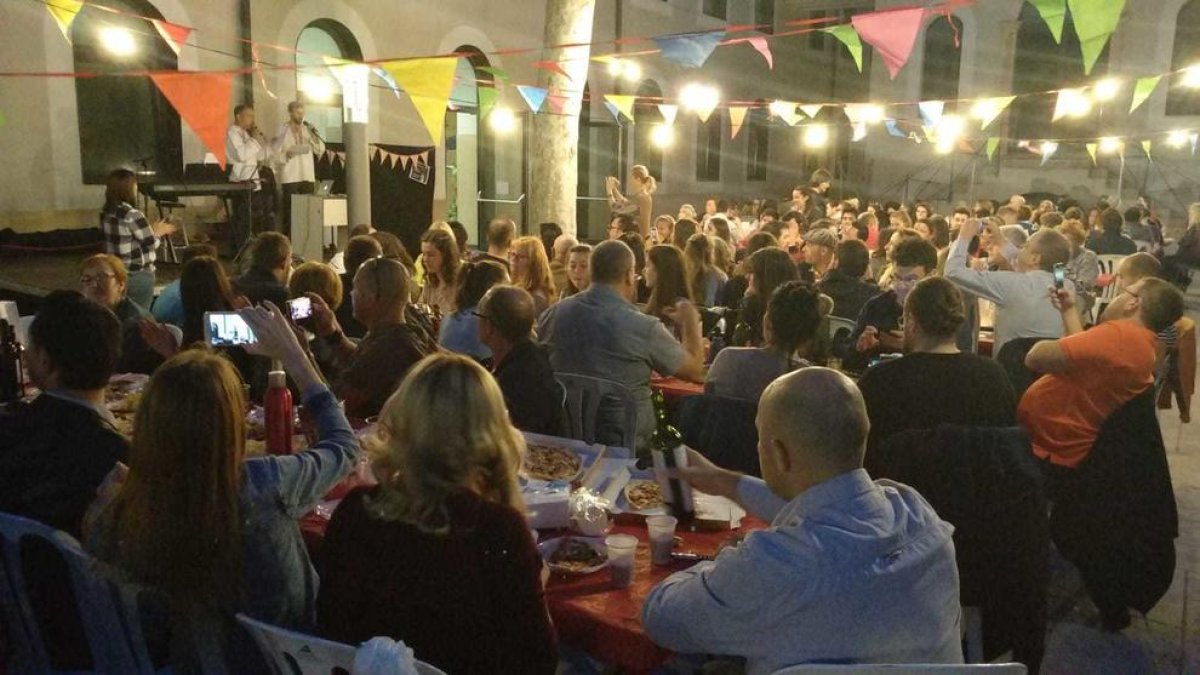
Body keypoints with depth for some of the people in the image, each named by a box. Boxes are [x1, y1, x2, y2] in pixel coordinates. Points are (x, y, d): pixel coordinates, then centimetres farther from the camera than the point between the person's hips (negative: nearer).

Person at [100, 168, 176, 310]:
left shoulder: (105, 214, 4)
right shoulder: (132, 215, -20)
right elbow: (151, 244, -12)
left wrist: (152, 230, 16)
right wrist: (158, 232, 6)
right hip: (138, 276, -8)